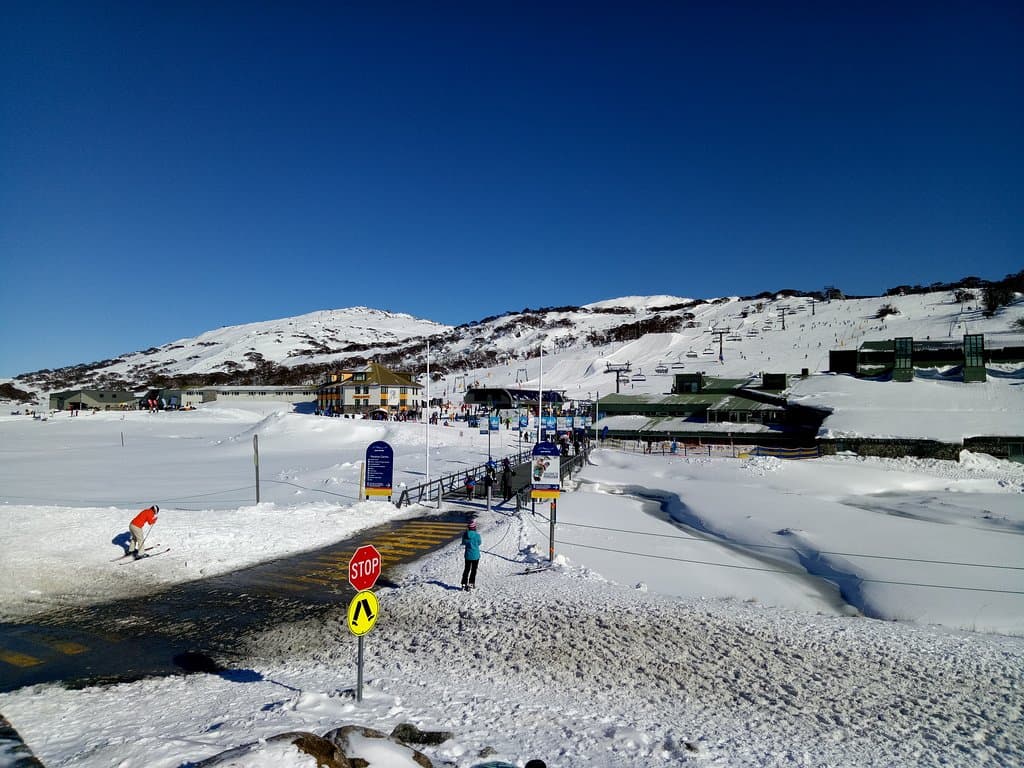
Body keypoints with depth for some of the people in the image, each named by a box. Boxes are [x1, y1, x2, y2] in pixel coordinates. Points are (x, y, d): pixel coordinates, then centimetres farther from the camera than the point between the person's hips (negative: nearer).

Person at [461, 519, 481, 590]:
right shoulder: (477, 535, -19)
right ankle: (471, 583, 14)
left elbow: (464, 543, 5)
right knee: (473, 570, 12)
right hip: (475, 555, -3)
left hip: (468, 555, 3)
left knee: (466, 569, 17)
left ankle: (464, 584, 18)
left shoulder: (465, 534, -11)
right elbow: (479, 543, -1)